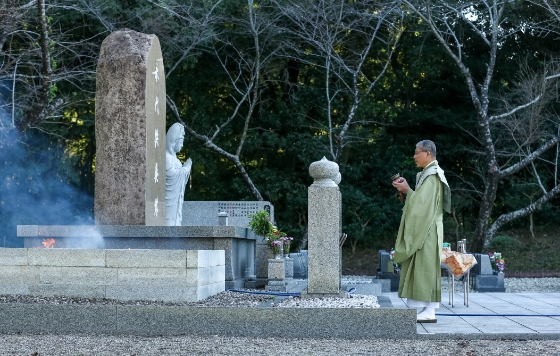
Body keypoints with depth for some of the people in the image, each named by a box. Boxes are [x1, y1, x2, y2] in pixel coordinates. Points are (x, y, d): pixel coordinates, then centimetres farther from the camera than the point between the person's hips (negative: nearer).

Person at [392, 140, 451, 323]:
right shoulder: (427, 174, 18)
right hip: (422, 229, 10)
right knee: (419, 268, 9)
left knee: (425, 268, -9)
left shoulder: (432, 175, -13)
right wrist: (406, 189, 8)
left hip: (427, 230, -10)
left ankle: (428, 312, -8)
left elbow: (423, 202, -20)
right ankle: (422, 309, 12)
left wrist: (407, 190, -11)